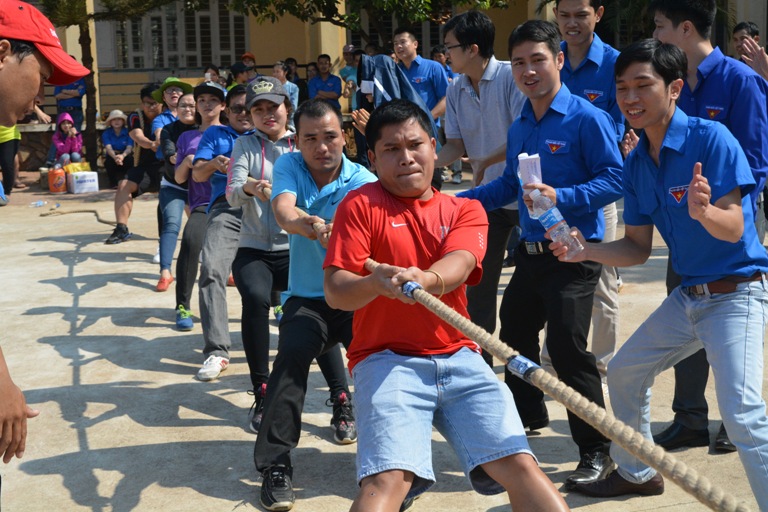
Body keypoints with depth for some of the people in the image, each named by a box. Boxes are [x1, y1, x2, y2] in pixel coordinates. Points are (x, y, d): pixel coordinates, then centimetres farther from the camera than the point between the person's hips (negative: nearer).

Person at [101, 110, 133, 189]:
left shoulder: (128, 132, -8)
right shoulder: (106, 133, -7)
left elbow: (129, 148, -21)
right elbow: (108, 148, -22)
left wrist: (122, 156, -46)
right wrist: (115, 157, -47)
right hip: (111, 156, 0)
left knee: (128, 158, -34)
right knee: (109, 159, -34)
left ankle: (119, 180, -14)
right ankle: (113, 182, -13)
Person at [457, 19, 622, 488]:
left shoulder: (586, 118, -13)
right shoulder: (519, 128, 9)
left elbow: (614, 180, -17)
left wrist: (562, 198, -29)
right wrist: (459, 200, 13)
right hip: (531, 251, 8)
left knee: (567, 347, -11)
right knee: (515, 334, 19)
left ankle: (597, 451, 4)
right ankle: (528, 418, 42)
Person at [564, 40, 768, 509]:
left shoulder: (711, 137, -18)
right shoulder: (637, 163, 4)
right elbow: (638, 250, 6)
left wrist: (704, 211, -44)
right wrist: (585, 251, -10)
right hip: (688, 295, 8)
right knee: (624, 372, 18)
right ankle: (637, 473, 39)